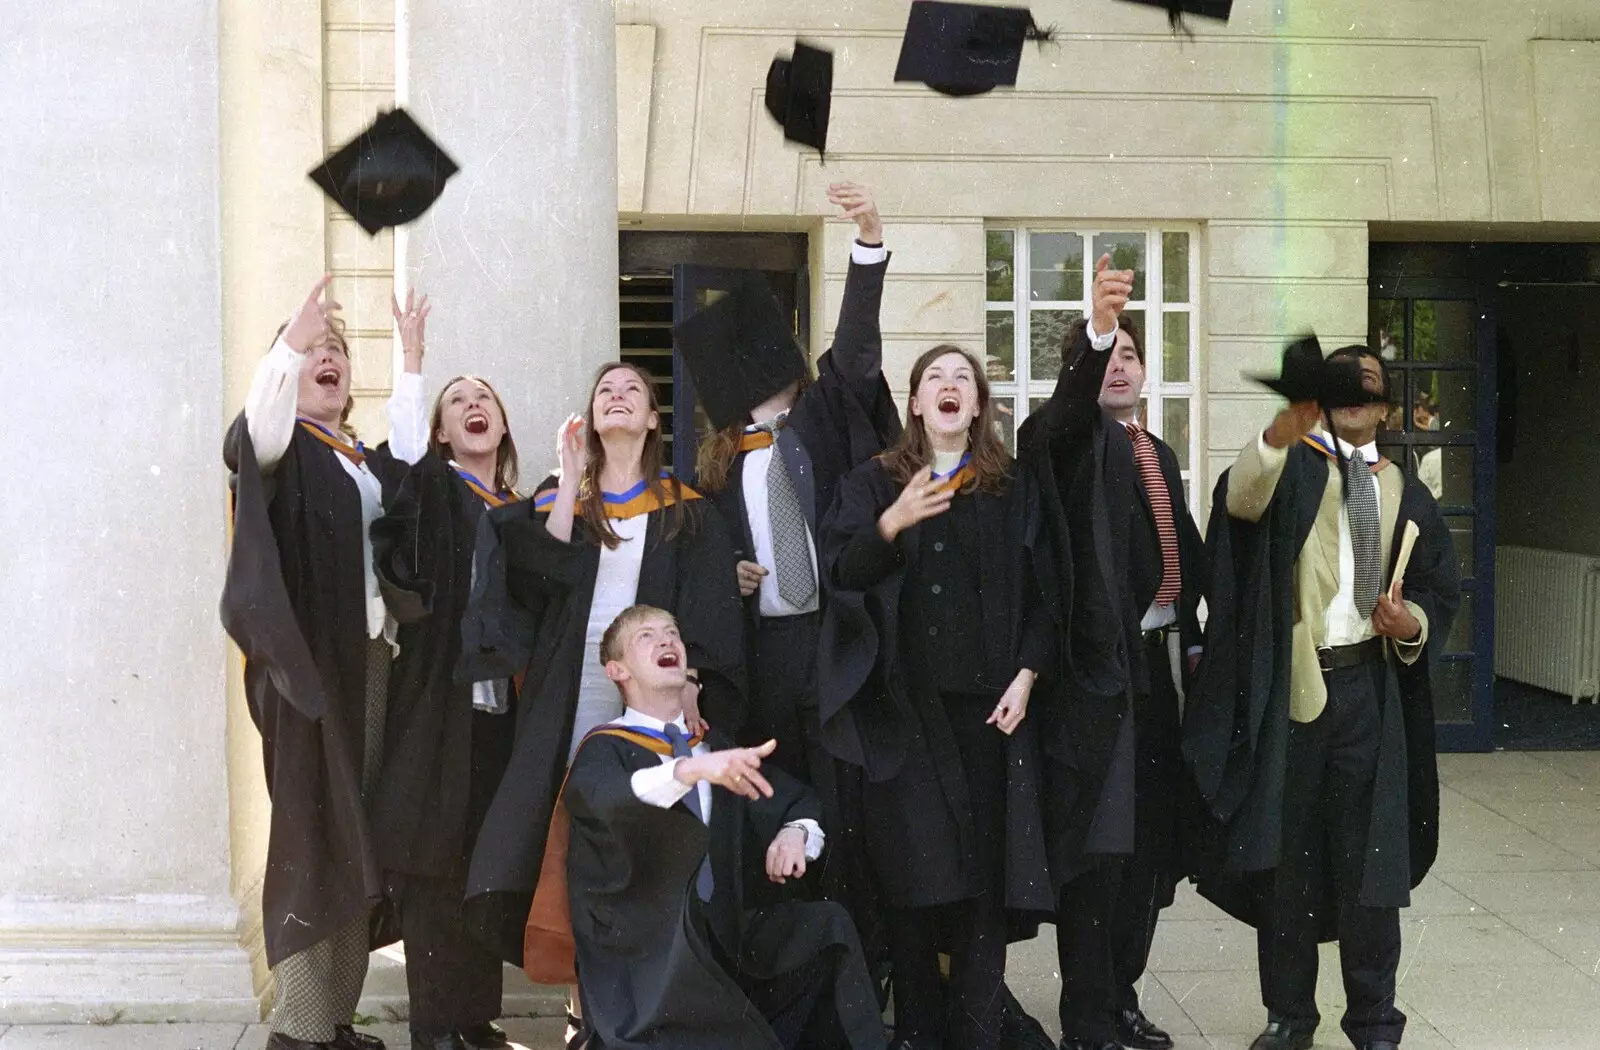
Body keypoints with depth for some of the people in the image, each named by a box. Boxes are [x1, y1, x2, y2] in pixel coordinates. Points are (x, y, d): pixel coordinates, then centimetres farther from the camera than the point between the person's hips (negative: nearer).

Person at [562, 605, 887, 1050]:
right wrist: (690, 769, -44)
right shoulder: (606, 747, -1)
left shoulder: (712, 744, 17)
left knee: (828, 926, -18)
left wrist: (796, 831, -7)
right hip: (639, 957, -6)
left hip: (720, 930, 6)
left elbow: (799, 800, 19)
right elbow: (602, 796, -25)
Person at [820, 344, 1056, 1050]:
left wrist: (1026, 674, -5)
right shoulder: (875, 483, 9)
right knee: (912, 868, -1)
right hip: (903, 701, 0)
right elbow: (839, 572, -1)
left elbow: (1040, 591, 8)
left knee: (985, 864, -3)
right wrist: (892, 524, -18)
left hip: (987, 702, 1)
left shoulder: (1012, 490, 11)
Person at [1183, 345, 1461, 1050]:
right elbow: (1242, 496, -25)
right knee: (1284, 854, 6)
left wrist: (1413, 622, -7)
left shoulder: (1405, 495, 11)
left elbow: (1439, 589, 17)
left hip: (1368, 693, 2)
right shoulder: (1291, 469, -1)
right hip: (1286, 686, -2)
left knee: (1369, 859, 5)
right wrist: (1279, 435, -46)